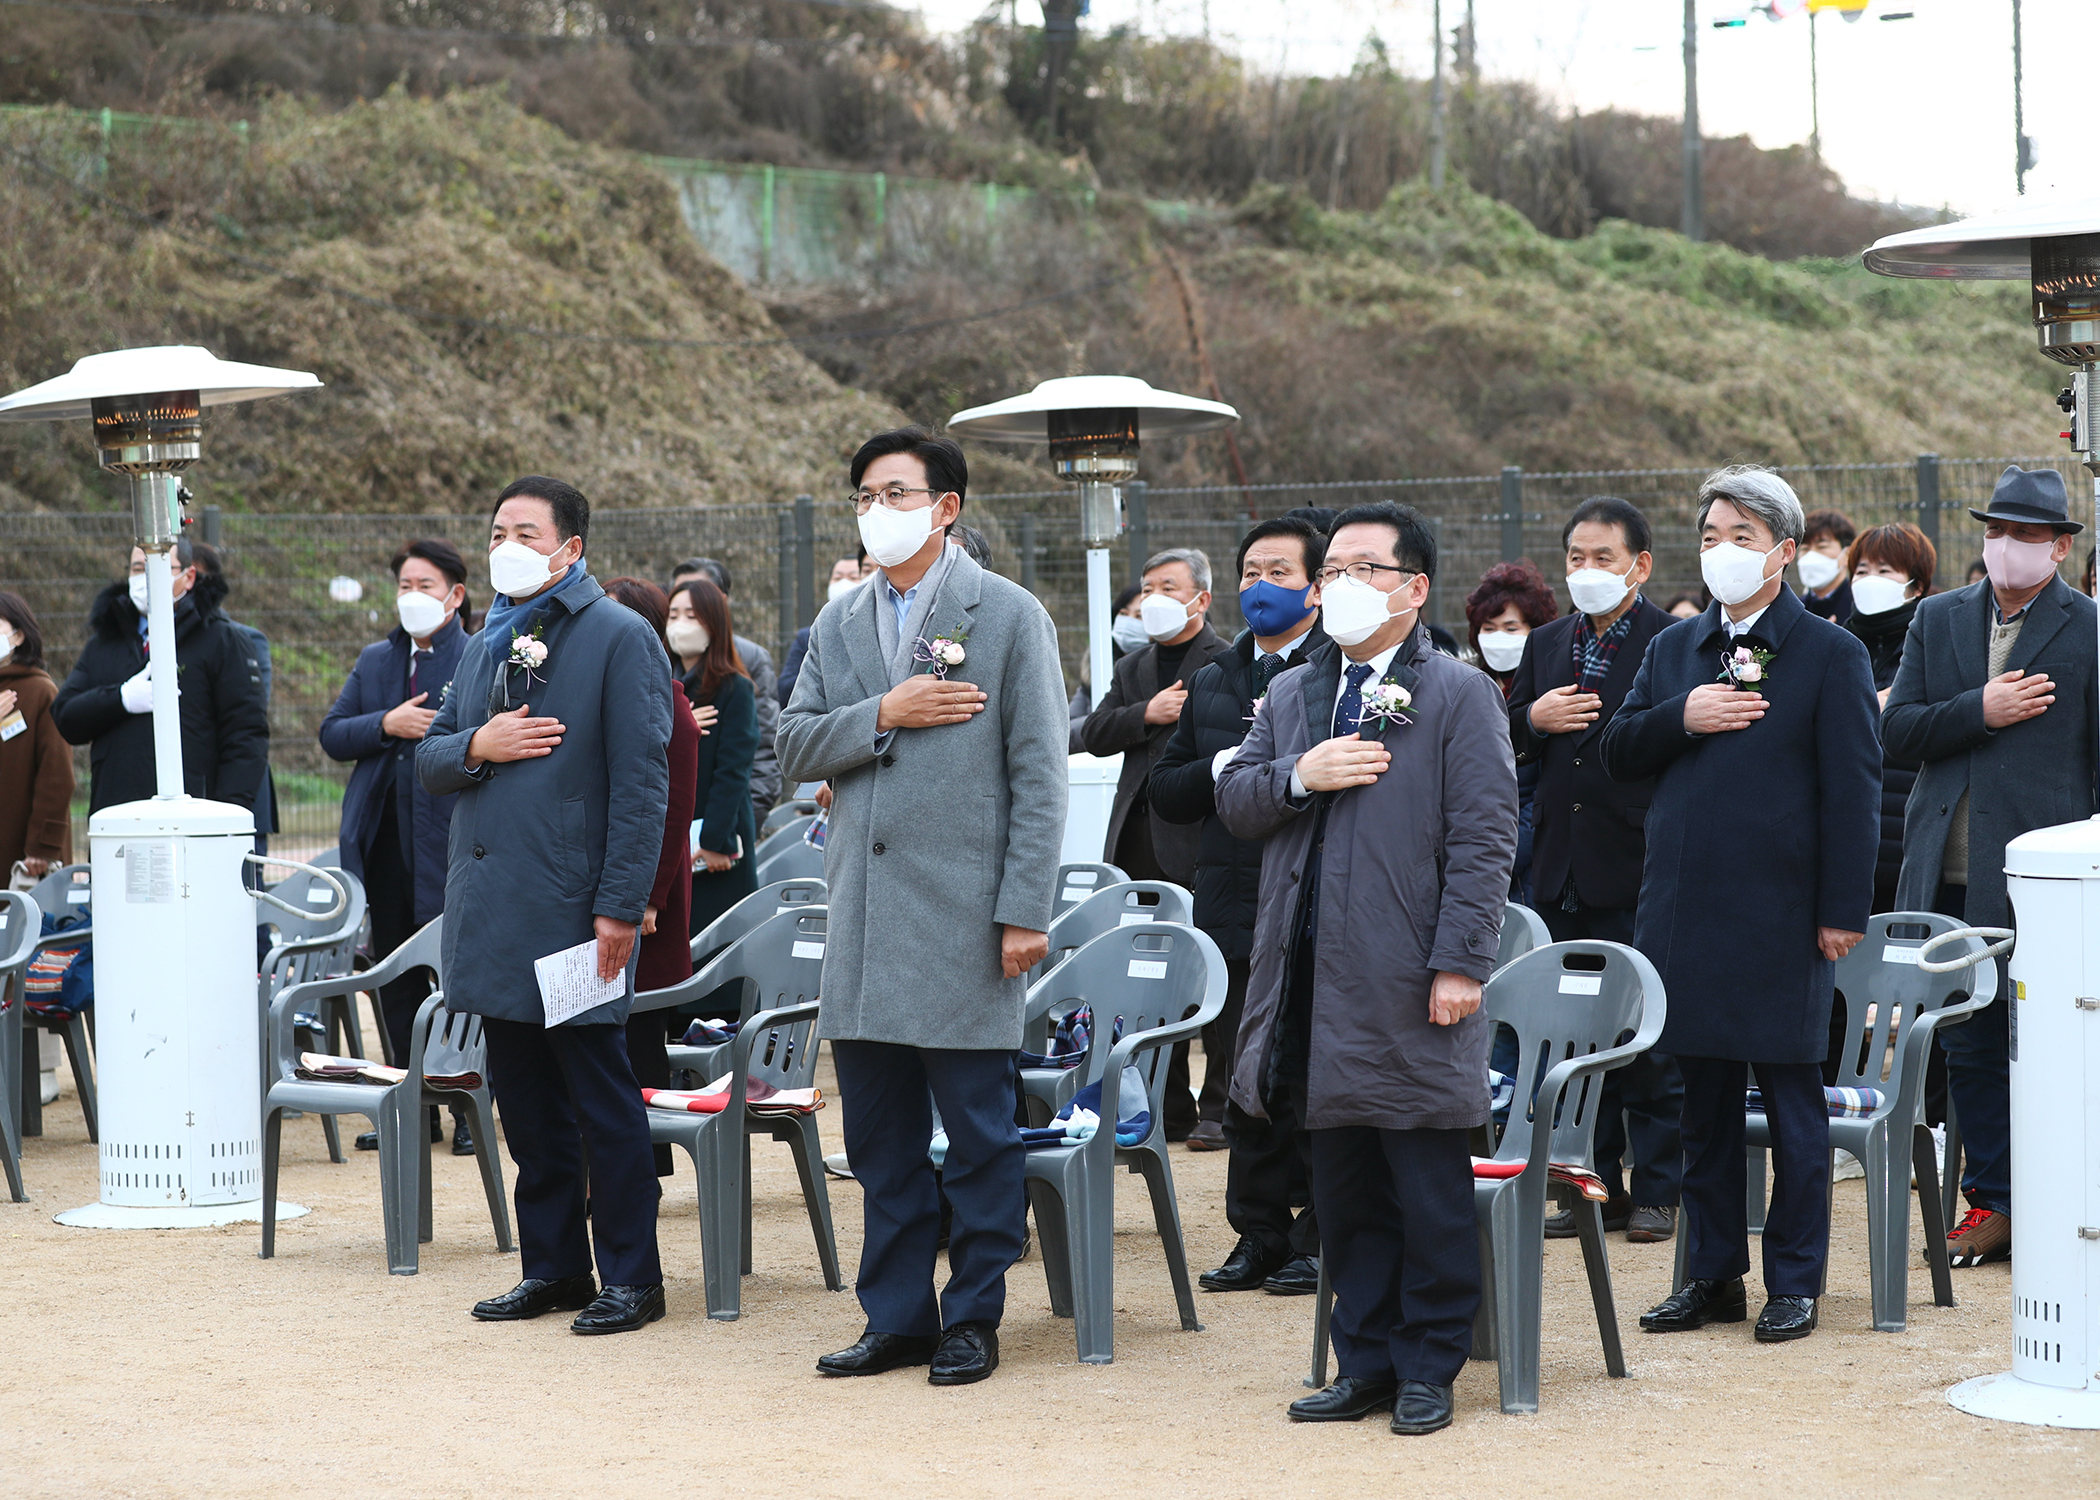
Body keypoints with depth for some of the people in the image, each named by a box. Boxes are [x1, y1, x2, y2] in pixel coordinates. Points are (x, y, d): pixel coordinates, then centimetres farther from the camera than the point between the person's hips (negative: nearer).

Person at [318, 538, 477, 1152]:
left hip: (449, 845, -6)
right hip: (385, 846, 6)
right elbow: (332, 734, 9)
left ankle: (469, 1111, 6)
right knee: (395, 984, 10)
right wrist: (387, 725, -7)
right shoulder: (375, 661, 16)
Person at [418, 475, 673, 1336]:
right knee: (526, 1104, 12)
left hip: (571, 910, -7)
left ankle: (630, 1277, 5)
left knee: (602, 1101, -1)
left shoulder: (620, 639, -6)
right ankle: (552, 1268, 20)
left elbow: (641, 782, -11)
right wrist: (477, 746, -6)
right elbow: (428, 762, 18)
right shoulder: (485, 648, 17)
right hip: (491, 911, 7)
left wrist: (620, 908, -17)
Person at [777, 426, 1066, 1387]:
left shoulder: (1009, 616, -1)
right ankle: (896, 1317, 18)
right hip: (864, 916, 5)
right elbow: (793, 746, 8)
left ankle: (972, 1320, 11)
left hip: (963, 914, -5)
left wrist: (1025, 911, -12)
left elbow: (1040, 777, -5)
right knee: (880, 1137, 10)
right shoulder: (840, 625, 14)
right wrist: (882, 716, -9)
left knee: (978, 1134, 1)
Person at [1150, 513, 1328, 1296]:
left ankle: (1317, 1238, 8)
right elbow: (1166, 791, 12)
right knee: (1247, 1085, 9)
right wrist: (1226, 770, -5)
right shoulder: (1212, 684, 17)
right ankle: (1258, 1235, 18)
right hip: (1236, 908, 6)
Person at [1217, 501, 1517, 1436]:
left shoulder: (1459, 696, -2)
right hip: (1316, 984, 6)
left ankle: (1428, 1367, 9)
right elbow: (1233, 803, 13)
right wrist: (1298, 777, -7)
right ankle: (1364, 1363, 19)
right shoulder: (1291, 696, 17)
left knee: (1430, 1189, 0)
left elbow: (1483, 842, -7)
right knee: (1344, 1185, 11)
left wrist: (1460, 965, -14)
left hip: (1410, 989, -5)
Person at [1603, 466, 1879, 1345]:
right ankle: (1712, 1273, 18)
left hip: (1781, 919, -5)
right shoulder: (1673, 649, 14)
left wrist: (1843, 910, -12)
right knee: (1704, 1100, 10)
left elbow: (1852, 788, -6)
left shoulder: (1830, 654, -2)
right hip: (1685, 911, 5)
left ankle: (1795, 1282, 9)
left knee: (1792, 1103, 2)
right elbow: (1617, 755, 11)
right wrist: (1679, 720, -9)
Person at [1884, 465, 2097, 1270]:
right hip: (1951, 872, 4)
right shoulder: (1937, 620, 12)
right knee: (1970, 1045, 9)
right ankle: (1993, 1199, 19)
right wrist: (1980, 711, -10)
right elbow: (1897, 730, 4)